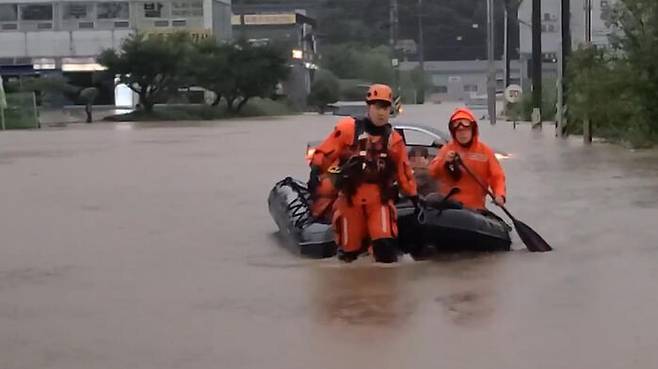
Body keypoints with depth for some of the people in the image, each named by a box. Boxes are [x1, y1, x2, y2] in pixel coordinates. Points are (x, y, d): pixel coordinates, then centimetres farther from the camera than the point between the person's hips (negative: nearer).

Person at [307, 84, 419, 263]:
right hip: (350, 195, -1)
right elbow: (324, 152, -6)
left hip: (379, 196, 1)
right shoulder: (348, 129, -4)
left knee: (385, 246, -18)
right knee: (350, 251, 5)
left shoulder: (394, 139, 8)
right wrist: (315, 174, -18)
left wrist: (414, 198, 14)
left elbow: (404, 171, 14)